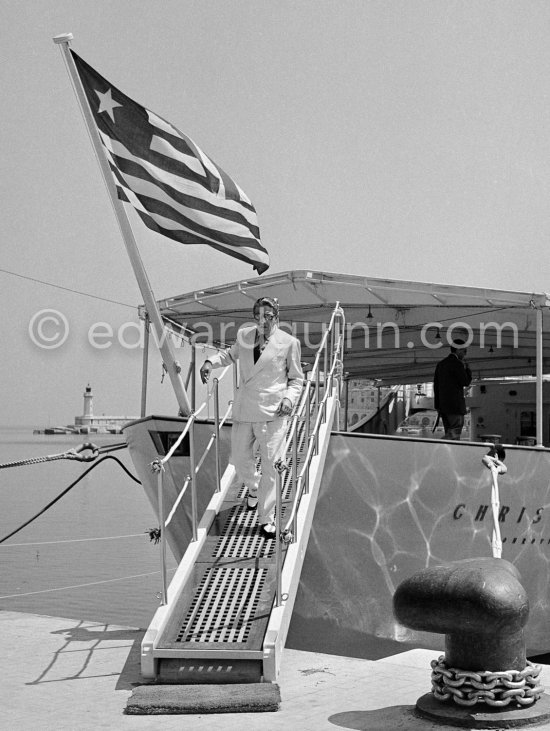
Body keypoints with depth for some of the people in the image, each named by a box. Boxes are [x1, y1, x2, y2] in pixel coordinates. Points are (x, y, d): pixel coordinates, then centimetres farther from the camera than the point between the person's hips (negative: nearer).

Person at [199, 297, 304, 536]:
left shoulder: (288, 343, -2)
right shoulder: (244, 335, 8)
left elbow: (296, 378, 7)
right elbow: (230, 354, 29)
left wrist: (289, 399, -11)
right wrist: (211, 362, 11)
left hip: (272, 412, -4)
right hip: (244, 410, 4)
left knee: (269, 466, -4)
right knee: (239, 458, 14)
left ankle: (266, 519, 7)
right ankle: (253, 487, 47)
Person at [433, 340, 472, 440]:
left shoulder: (440, 364, 15)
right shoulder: (457, 364, -11)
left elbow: (436, 386, 15)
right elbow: (466, 382, -9)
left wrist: (437, 405, 17)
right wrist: (466, 367, 3)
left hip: (443, 405, 9)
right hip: (455, 405, -9)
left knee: (450, 434, 10)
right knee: (455, 433, -8)